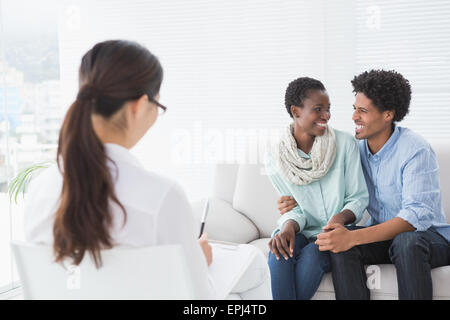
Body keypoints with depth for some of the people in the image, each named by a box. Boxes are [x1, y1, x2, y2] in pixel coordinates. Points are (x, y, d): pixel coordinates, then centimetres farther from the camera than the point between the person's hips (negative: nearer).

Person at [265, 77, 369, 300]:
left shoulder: (345, 143, -5)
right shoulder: (275, 160, -2)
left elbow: (359, 198, -3)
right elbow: (296, 209, 1)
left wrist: (341, 217, -25)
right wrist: (289, 226, -23)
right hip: (303, 233, 1)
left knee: (312, 253, -32)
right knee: (280, 251, -31)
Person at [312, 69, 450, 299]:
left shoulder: (416, 151, -18)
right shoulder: (357, 149, 2)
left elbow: (418, 215, -29)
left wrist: (353, 237, -39)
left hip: (429, 236, -5)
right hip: (382, 236, 5)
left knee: (406, 242, -39)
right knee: (339, 245, -25)